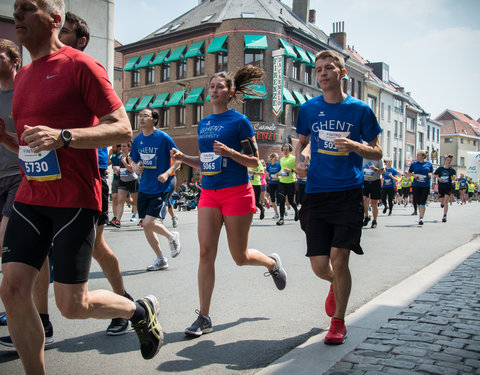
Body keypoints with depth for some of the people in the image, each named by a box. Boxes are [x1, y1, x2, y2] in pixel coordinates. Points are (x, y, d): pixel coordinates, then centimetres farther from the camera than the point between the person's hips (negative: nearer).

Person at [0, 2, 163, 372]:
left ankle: (142, 311, 26)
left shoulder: (81, 65, -6)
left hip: (75, 199, -7)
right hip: (30, 197, 7)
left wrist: (62, 137, -24)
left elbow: (123, 129, -12)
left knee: (72, 304, -2)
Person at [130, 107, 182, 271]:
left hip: (160, 188, -6)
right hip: (144, 188, 6)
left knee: (148, 223, -15)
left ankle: (172, 237, 17)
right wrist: (136, 168, -5)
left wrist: (167, 173, -20)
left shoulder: (163, 138, -9)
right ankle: (160, 260, 22)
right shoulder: (137, 140, 8)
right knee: (145, 226, 6)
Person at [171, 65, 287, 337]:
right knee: (206, 252, -4)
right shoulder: (203, 123, 14)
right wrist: (183, 157, 4)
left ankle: (272, 263, 38)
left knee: (240, 256, 4)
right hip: (209, 193, 5)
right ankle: (204, 318, 2)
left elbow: (254, 162, -5)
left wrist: (229, 152, -21)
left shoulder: (239, 121, -5)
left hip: (236, 192, -5)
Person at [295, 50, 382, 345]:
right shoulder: (309, 109, 8)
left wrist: (355, 146, -15)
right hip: (316, 193, 2)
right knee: (319, 266, 1)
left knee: (339, 257, -10)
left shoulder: (360, 109, 2)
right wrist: (298, 160, 2)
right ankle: (338, 285, 39)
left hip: (349, 192, -2)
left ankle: (339, 322, 13)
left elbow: (377, 152, 6)